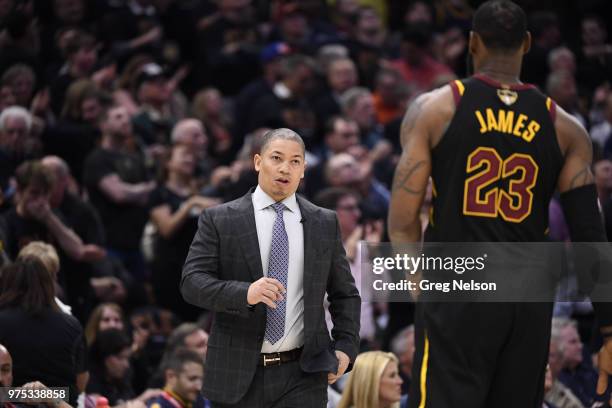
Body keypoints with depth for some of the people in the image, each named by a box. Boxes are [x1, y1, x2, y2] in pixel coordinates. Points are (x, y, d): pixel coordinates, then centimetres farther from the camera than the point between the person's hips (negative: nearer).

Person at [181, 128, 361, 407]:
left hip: (302, 375, 1)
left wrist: (346, 348, 0)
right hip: (237, 374, -1)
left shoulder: (324, 224, 9)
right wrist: (245, 293, -24)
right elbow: (192, 282, -7)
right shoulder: (218, 220, 2)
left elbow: (344, 293, 15)